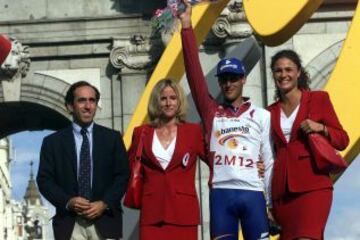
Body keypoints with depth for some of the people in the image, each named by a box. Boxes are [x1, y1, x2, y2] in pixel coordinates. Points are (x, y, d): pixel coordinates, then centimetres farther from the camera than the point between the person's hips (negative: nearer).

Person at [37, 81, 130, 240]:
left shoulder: (112, 138, 10)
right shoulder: (53, 142, 8)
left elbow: (122, 175, 6)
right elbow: (44, 179, 5)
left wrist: (104, 203, -8)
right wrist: (68, 202, -12)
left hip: (105, 221, 1)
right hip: (70, 224, 0)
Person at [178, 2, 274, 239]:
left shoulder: (262, 116, 11)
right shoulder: (211, 112, 12)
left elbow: (270, 161, 9)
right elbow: (194, 73, 3)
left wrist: (274, 202, 3)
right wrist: (187, 25, -2)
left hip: (253, 193, -1)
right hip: (221, 194, 1)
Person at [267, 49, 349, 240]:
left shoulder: (318, 99, 6)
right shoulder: (271, 112, 16)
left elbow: (343, 140, 7)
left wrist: (321, 128, -12)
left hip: (313, 186, -4)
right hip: (282, 190, 4)